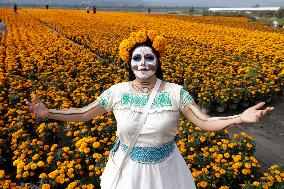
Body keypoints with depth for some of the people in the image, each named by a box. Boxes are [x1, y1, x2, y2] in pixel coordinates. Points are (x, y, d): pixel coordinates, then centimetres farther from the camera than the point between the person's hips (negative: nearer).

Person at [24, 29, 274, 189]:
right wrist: (47, 113, -9)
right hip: (128, 168, 1)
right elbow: (84, 114, -2)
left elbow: (205, 122, -14)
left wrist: (240, 117, -29)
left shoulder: (176, 92, -15)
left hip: (165, 168, 0)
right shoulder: (117, 93, -12)